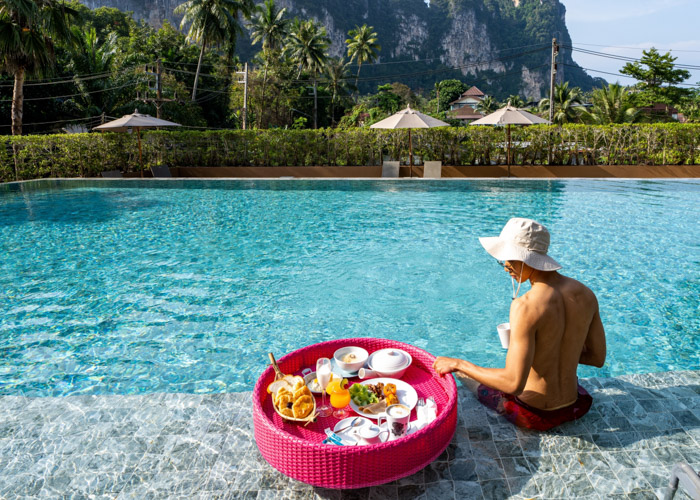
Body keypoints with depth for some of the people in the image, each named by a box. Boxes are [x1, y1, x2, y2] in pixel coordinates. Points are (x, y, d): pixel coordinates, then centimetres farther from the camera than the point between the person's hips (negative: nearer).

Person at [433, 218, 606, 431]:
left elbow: (514, 384, -30)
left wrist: (459, 364, -20)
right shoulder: (586, 294, -9)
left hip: (535, 416, -6)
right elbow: (597, 358, 2)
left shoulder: (526, 306, -30)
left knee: (478, 386, 24)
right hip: (577, 407, 6)